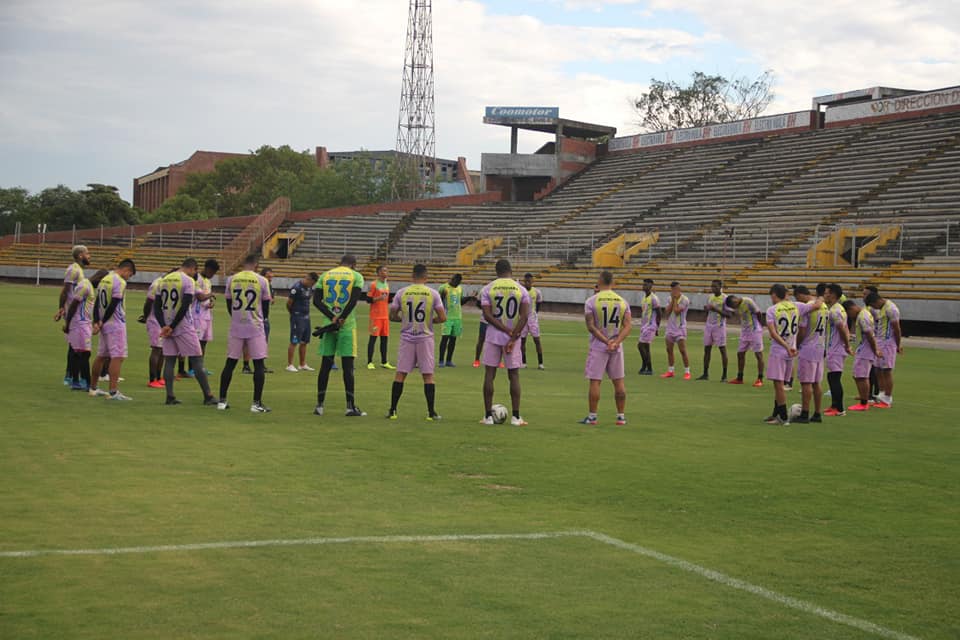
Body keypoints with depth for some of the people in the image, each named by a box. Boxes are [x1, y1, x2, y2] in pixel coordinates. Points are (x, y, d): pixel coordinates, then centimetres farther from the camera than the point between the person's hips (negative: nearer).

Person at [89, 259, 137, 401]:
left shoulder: (104, 280, 12)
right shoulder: (120, 283, -14)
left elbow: (97, 304, 9)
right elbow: (113, 306, -16)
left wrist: (96, 322, 1)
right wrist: (102, 323, -5)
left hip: (105, 325, 9)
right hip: (116, 325, -9)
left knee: (101, 356, 17)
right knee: (117, 357, -8)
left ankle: (93, 388, 25)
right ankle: (113, 391, -12)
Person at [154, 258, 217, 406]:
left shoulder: (163, 280, 11)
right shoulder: (188, 281, -10)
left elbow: (157, 307, 7)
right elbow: (184, 307, -17)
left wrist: (164, 326, -2)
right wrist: (172, 327, -10)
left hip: (167, 326, 6)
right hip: (184, 327, -6)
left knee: (169, 360, 9)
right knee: (197, 360, 0)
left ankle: (170, 396, 6)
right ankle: (208, 396, 1)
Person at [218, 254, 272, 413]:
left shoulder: (231, 279, 2)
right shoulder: (262, 281, -6)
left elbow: (229, 306, 10)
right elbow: (265, 308, 3)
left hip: (236, 327, 3)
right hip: (255, 328, -3)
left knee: (230, 362, 11)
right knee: (259, 364, 3)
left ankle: (222, 401, 13)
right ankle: (257, 403, 0)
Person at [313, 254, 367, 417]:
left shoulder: (325, 275, 12)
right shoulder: (356, 277, 3)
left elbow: (316, 300, 0)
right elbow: (354, 299, -12)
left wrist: (332, 317, -7)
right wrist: (341, 318, -11)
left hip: (327, 324, 3)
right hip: (347, 325, -3)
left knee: (325, 365, 8)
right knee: (348, 366, 0)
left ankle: (319, 405, 9)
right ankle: (351, 407, 0)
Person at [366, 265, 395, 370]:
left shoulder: (387, 285, 15)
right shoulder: (374, 284, -7)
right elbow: (368, 299, -10)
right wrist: (379, 298, -24)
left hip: (385, 316, 7)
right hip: (376, 316, -7)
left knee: (384, 338, 8)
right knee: (373, 337, -6)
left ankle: (384, 362, 13)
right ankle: (369, 362, -3)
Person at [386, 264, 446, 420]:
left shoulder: (401, 293, -1)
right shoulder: (433, 294, -4)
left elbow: (392, 316, 2)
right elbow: (442, 318, -6)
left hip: (407, 337, 1)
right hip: (425, 338, -1)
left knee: (400, 374, 6)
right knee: (428, 375, 5)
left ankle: (392, 410, 7)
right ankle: (431, 412, 5)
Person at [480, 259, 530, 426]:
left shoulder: (487, 289, -1)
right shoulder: (521, 290, 1)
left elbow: (487, 315, -10)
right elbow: (524, 317, -8)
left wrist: (507, 331, -11)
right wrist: (513, 337, -10)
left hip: (493, 337, 0)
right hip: (513, 338, 1)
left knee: (489, 374, 6)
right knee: (514, 375, 7)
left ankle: (488, 416, 5)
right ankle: (516, 417, 4)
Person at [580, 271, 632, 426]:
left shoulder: (592, 301, -6)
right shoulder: (622, 302, 5)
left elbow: (591, 327, -13)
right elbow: (628, 326, -4)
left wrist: (606, 341, -14)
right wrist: (615, 342, -14)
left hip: (598, 346, -3)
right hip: (617, 348, 3)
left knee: (595, 381, 1)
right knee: (618, 381, 10)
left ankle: (592, 416, 4)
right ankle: (621, 416, 13)